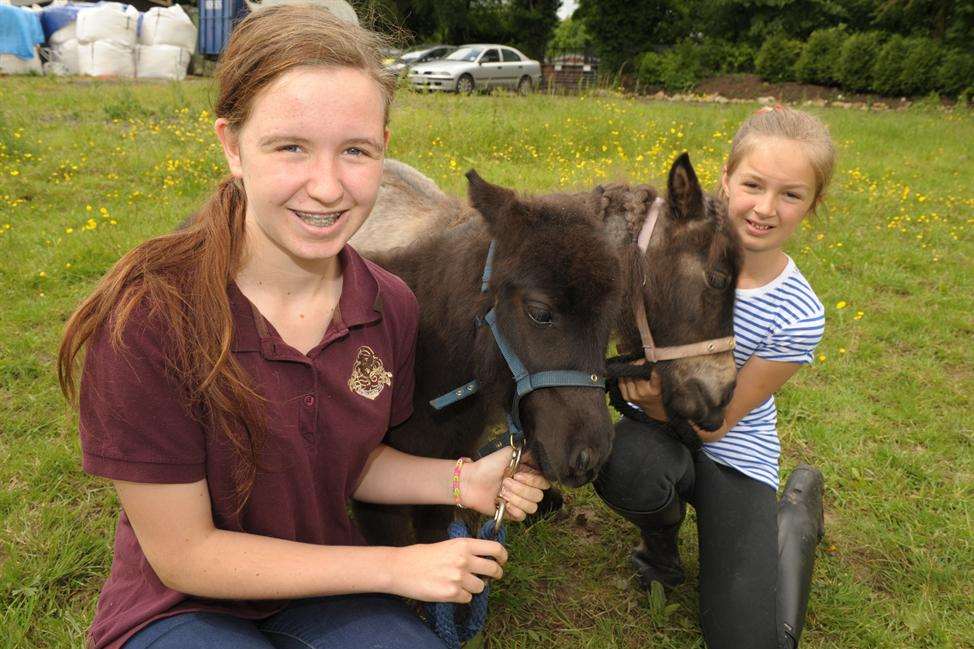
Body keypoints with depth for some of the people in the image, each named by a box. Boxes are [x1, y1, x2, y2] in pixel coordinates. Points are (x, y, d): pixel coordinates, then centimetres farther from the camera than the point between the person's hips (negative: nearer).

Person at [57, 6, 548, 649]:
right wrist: (395, 567, -20)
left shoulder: (390, 307, -12)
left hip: (327, 588, 3)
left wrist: (462, 481, -13)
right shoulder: (146, 316, -26)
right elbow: (181, 554, -19)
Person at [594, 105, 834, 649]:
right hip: (656, 426, 1)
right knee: (626, 467, -38)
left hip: (734, 453, -1)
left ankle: (798, 508, 20)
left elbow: (714, 425, -13)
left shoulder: (798, 315, -18)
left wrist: (654, 401, -32)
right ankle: (664, 529, 2)